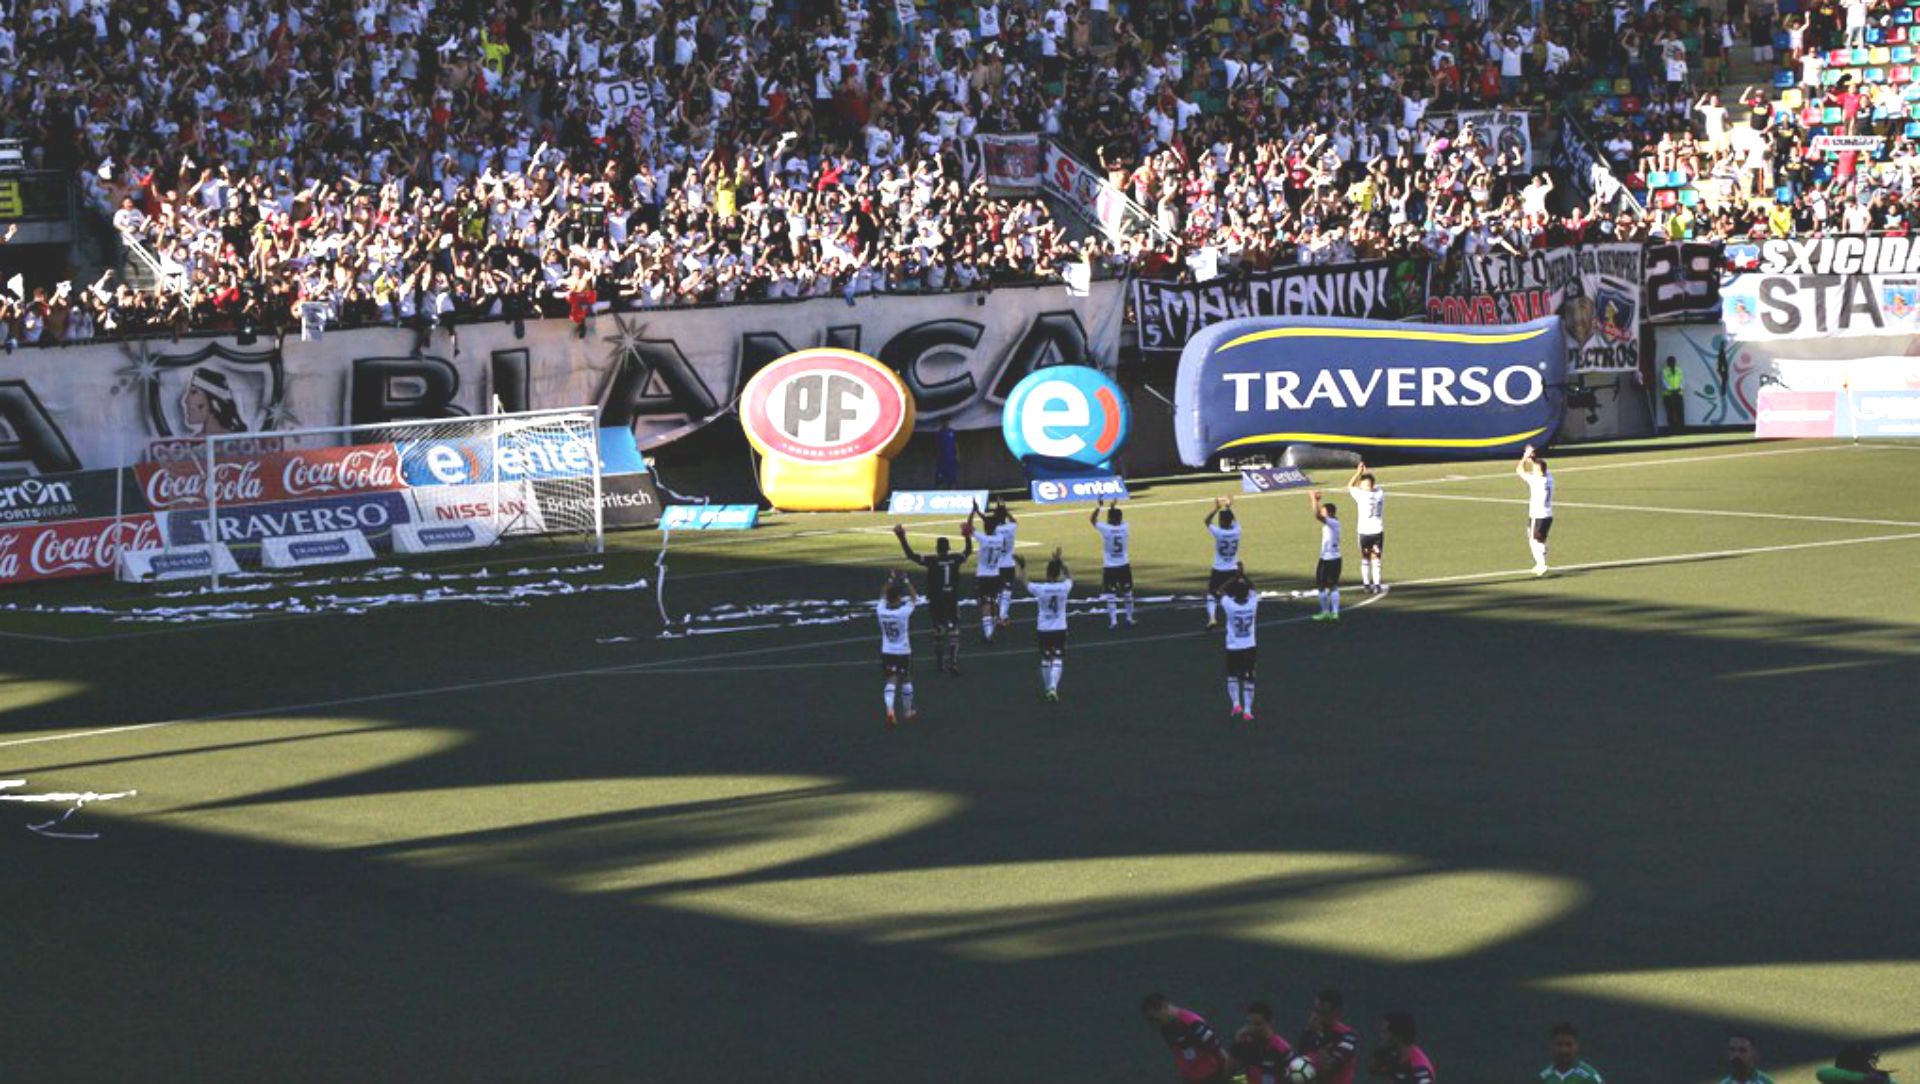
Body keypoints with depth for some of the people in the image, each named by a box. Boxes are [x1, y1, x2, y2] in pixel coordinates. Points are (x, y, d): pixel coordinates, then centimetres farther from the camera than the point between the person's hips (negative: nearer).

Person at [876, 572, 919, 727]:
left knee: (891, 680, 5)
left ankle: (889, 709, -18)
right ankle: (908, 712, 27)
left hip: (887, 652, 2)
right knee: (906, 680, 15)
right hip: (903, 652, -2)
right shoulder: (904, 611, -21)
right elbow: (913, 598, -4)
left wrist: (889, 582, 11)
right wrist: (907, 583, -1)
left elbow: (883, 596, 9)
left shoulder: (882, 610, -12)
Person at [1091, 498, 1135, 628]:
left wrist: (1098, 506, 11)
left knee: (1111, 596, -1)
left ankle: (1113, 621, -9)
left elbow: (1092, 520, 2)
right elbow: (1121, 520, 20)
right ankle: (1129, 619, 25)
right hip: (1124, 566, 3)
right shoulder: (1125, 528, -6)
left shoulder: (1105, 529, -15)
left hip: (1110, 567, -3)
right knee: (1127, 594, 17)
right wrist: (1114, 508, 30)